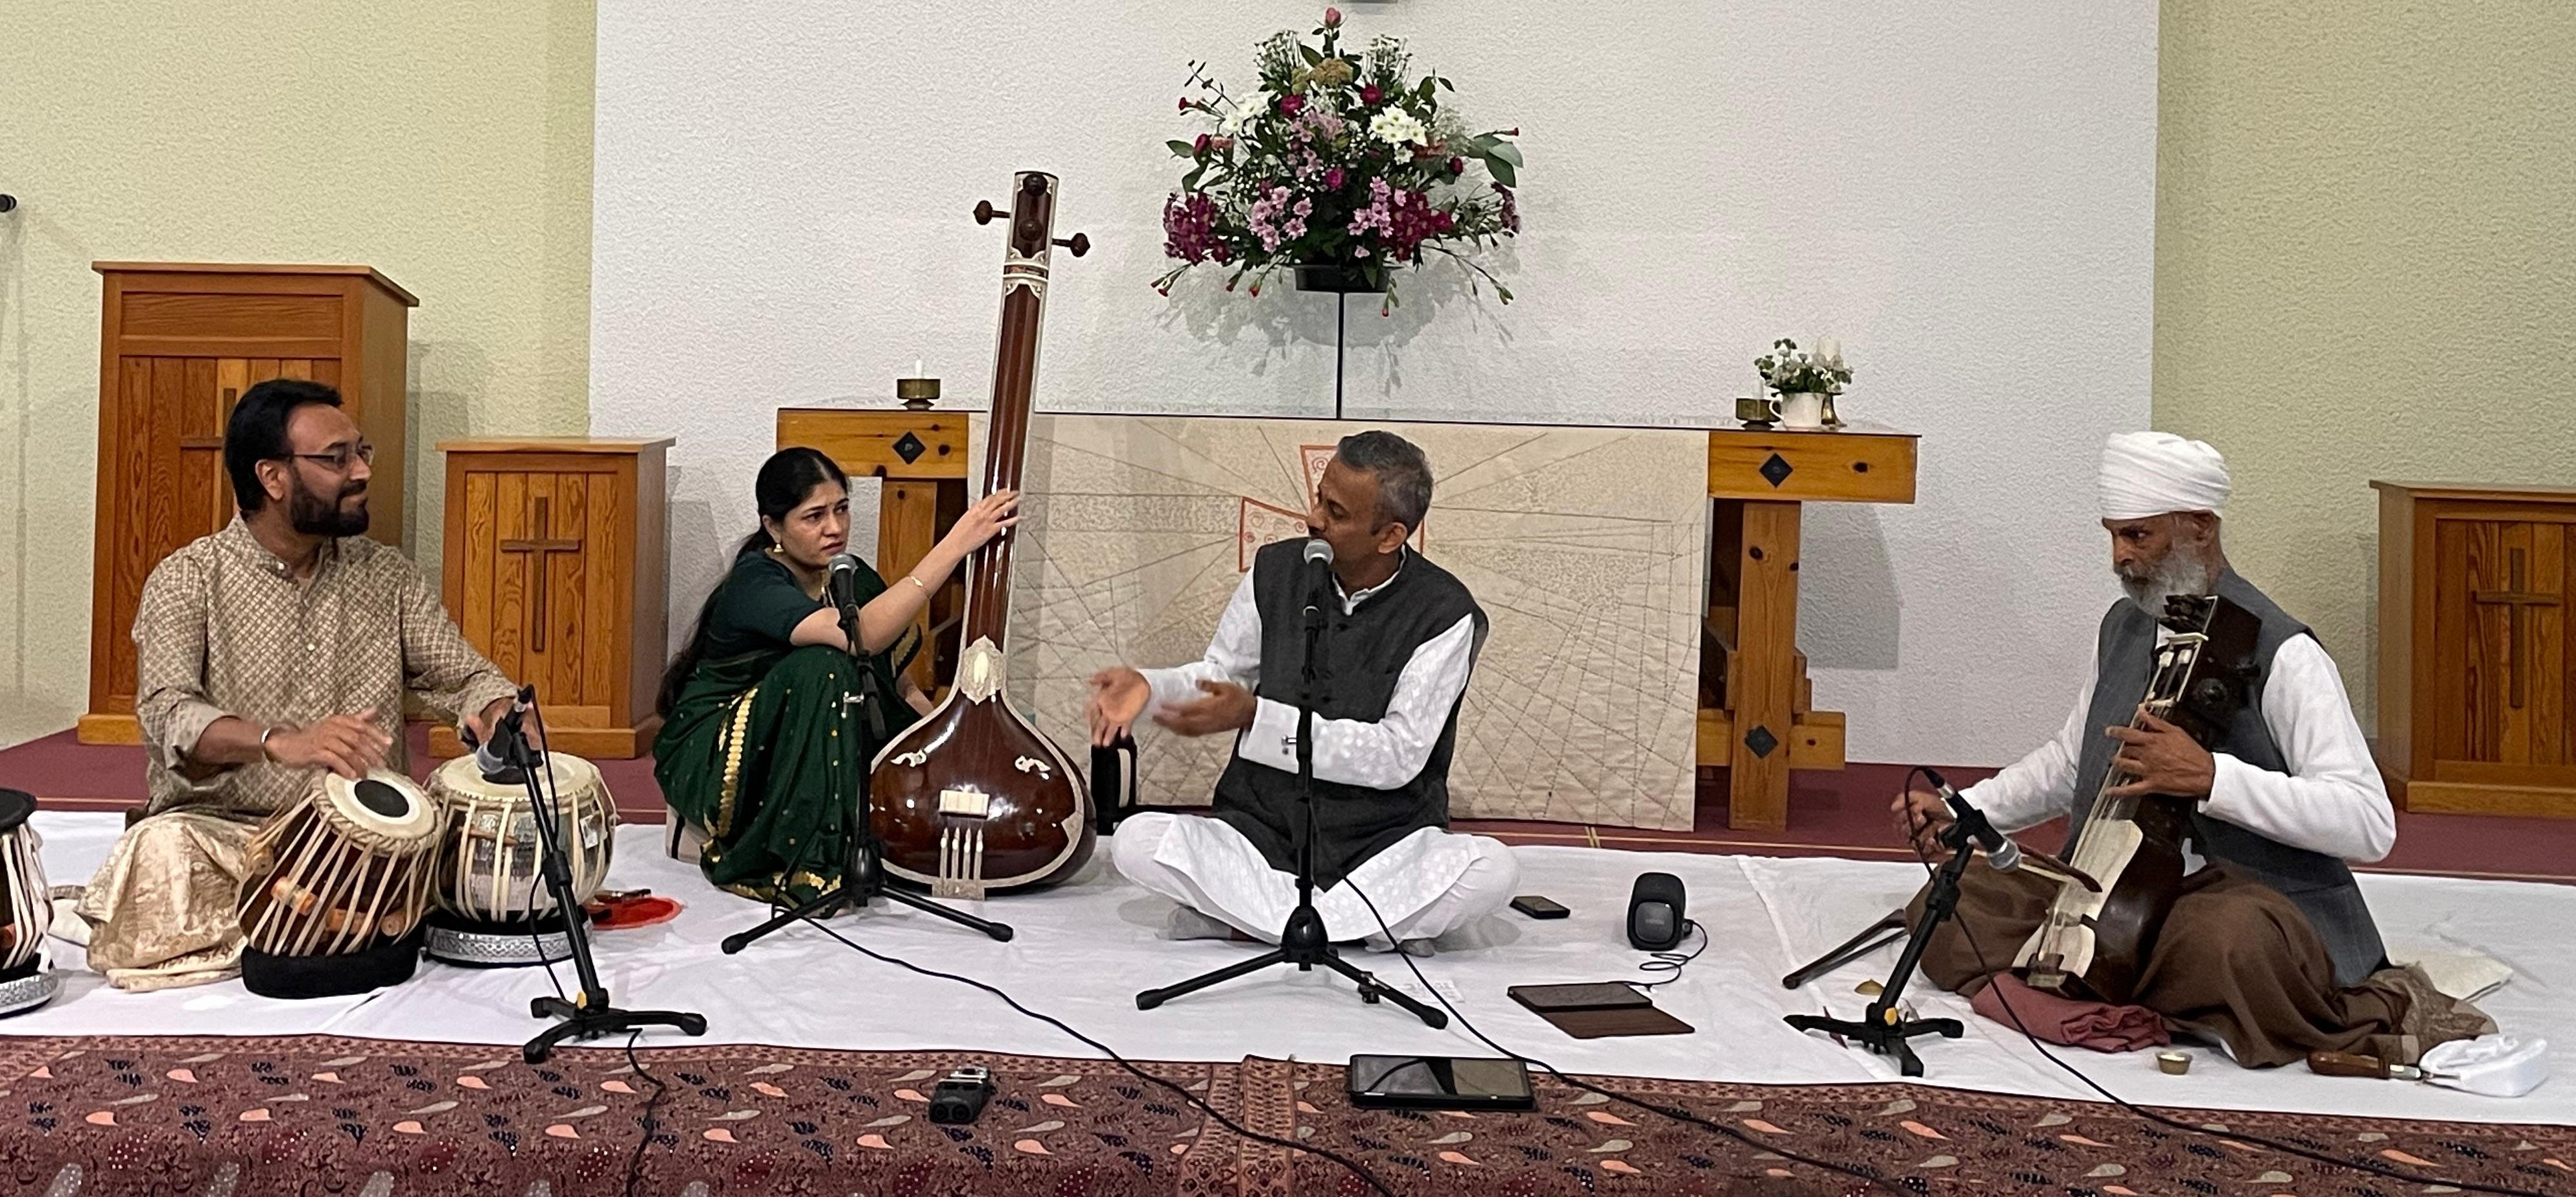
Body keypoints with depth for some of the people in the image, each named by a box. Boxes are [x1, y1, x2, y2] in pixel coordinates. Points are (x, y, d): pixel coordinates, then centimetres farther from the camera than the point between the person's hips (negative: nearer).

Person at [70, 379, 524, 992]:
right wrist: (279, 742, -37)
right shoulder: (187, 580, -1)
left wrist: (499, 715, -17)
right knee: (162, 849, -36)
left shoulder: (387, 575, 11)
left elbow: (466, 677, 9)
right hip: (221, 827, -3)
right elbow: (168, 714, -16)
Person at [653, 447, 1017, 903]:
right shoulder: (754, 586, -23)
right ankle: (793, 866, -26)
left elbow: (900, 686, 8)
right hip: (706, 765, -6)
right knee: (821, 667, -32)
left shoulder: (852, 578, 0)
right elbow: (861, 635, -41)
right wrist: (956, 544, -44)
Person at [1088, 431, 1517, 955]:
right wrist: (1149, 686, -10)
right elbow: (1221, 673, 13)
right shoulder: (1277, 570, 0)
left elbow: (1399, 755, -16)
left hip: (1386, 850, -2)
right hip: (1259, 835, 3)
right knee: (1135, 841, -24)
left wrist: (1256, 717, -23)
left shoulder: (1445, 614, -11)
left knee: (1493, 869, -31)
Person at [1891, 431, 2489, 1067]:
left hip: (2257, 897, -7)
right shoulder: (2123, 627, 13)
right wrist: (1958, 811, 13)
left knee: (2227, 943, -43)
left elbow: (2370, 825, -20)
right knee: (1944, 910, -11)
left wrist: (2209, 776, -30)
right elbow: (2071, 762, 26)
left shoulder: (2282, 653, -11)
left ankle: (2380, 1012, -10)